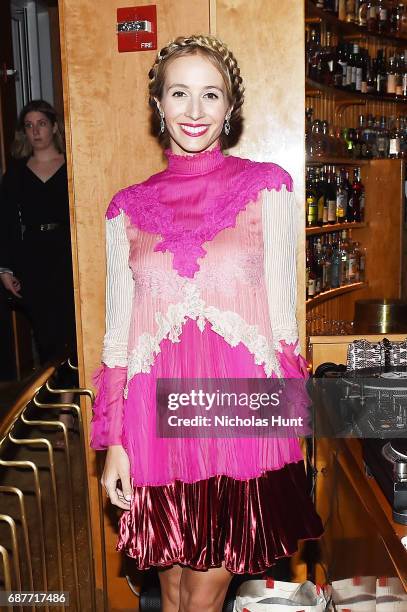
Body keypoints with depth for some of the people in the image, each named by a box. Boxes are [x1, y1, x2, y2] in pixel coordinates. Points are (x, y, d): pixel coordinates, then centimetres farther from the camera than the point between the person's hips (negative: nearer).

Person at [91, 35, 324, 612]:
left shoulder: (268, 187, 0)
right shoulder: (128, 208, 5)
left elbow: (281, 311, 1)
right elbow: (117, 330, 6)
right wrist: (113, 442, 3)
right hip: (157, 419, 2)